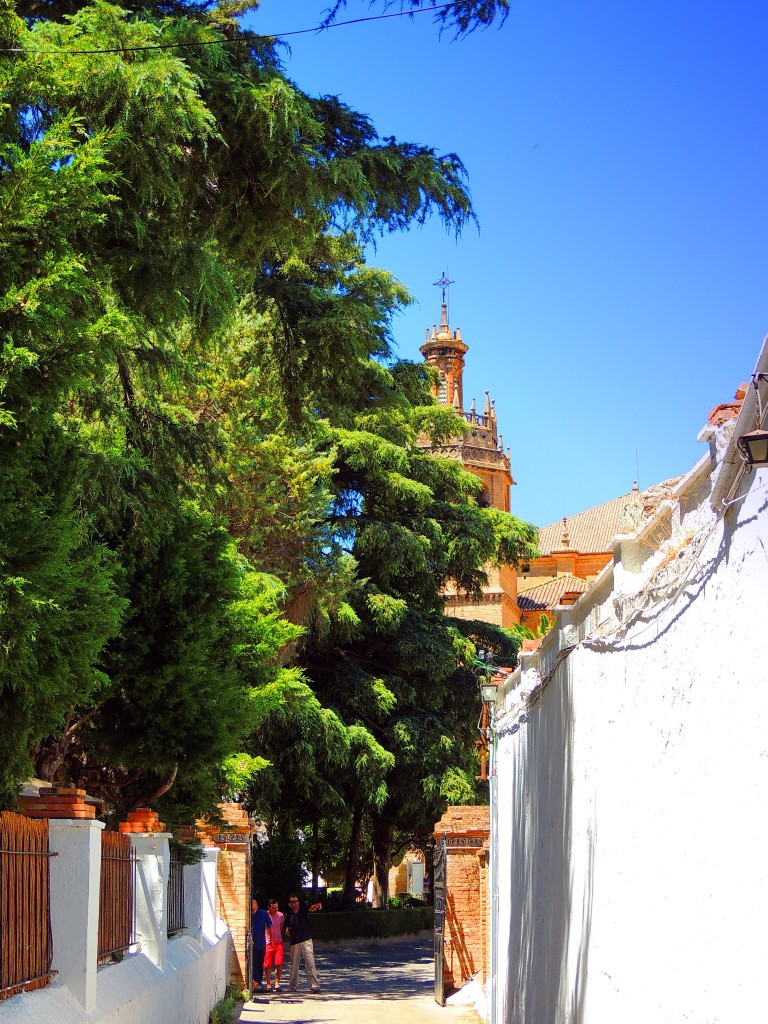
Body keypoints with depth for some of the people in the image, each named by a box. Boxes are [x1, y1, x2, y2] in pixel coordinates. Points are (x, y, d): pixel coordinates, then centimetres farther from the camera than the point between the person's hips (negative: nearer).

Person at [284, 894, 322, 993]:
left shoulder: (303, 911, 0)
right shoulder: (289, 916, 6)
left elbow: (311, 909, -23)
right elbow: (287, 928, 21)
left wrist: (317, 906, -43)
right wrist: (287, 930, -1)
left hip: (306, 941, -2)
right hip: (294, 943, 2)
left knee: (310, 964, -10)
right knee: (294, 965, 9)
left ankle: (314, 985, -11)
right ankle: (293, 986, 21)